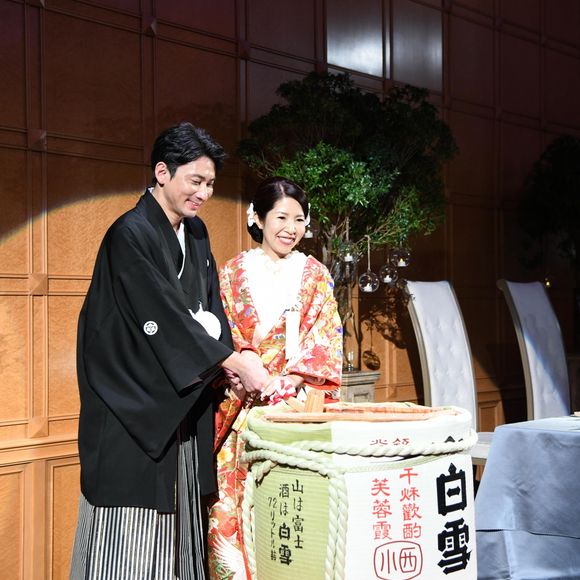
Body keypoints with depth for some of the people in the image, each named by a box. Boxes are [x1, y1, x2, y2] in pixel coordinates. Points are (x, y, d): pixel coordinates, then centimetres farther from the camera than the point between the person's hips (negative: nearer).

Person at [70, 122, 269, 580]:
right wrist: (236, 363, -18)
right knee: (132, 520, -3)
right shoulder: (130, 235, -15)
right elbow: (166, 318, -20)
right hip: (133, 398, -7)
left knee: (177, 515, 11)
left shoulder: (195, 233, 10)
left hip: (181, 401, 8)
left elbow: (209, 309, 10)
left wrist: (228, 359, -7)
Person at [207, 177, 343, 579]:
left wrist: (289, 380, -12)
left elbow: (325, 340, 2)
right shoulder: (233, 274, 7)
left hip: (300, 402, 1)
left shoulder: (315, 275, 10)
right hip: (244, 404, 0)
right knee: (237, 495, -7)